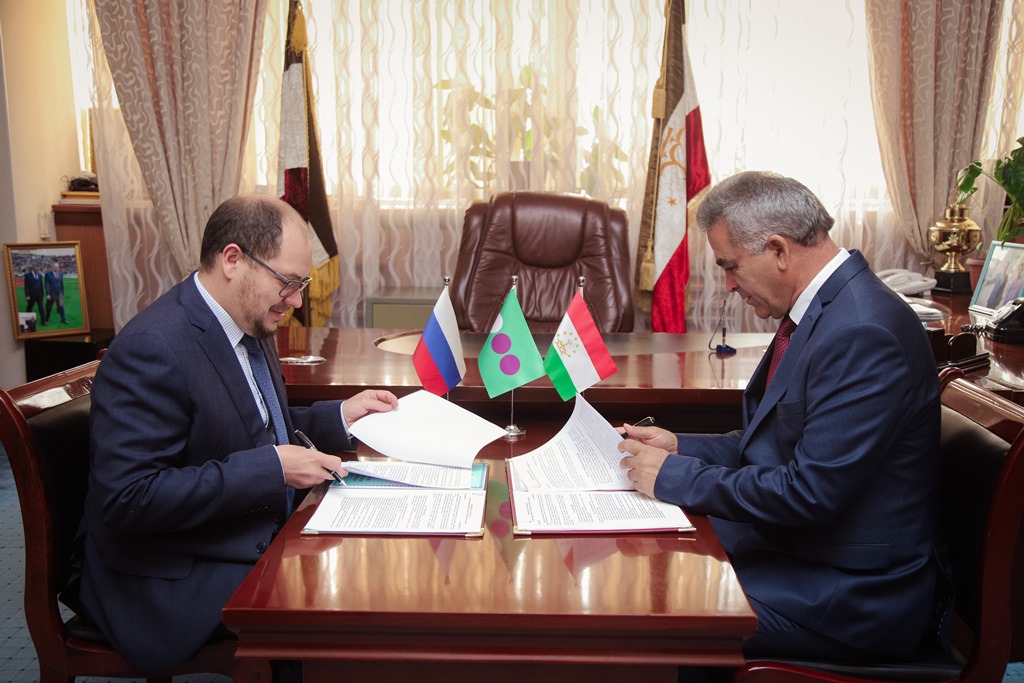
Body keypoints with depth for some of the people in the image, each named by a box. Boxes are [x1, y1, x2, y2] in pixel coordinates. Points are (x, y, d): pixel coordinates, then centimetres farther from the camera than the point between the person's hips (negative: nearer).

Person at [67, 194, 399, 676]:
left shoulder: (249, 325, 5)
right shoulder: (153, 348, -23)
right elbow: (127, 498, -27)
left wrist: (339, 417, 5)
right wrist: (271, 468, -27)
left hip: (257, 536, 9)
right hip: (171, 581, -8)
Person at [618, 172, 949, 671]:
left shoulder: (861, 333, -26)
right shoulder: (824, 309, 5)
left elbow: (811, 493, -27)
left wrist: (676, 476, -18)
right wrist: (680, 446, 3)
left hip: (853, 596, -9)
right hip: (793, 544, 9)